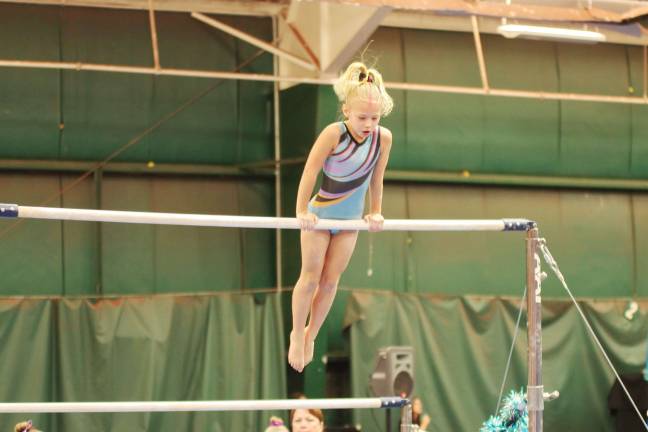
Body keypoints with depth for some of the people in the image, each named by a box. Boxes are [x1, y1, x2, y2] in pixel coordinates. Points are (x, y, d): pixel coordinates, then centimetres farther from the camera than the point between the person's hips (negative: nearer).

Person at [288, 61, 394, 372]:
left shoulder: (383, 137, -15)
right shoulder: (334, 134, -28)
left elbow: (376, 178, -2)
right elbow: (310, 171, -23)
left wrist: (375, 212, 4)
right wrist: (302, 212, -22)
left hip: (350, 219, 3)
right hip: (319, 215, -3)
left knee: (331, 280, 9)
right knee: (311, 277, 3)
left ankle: (311, 334, 26)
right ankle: (297, 333, 20)